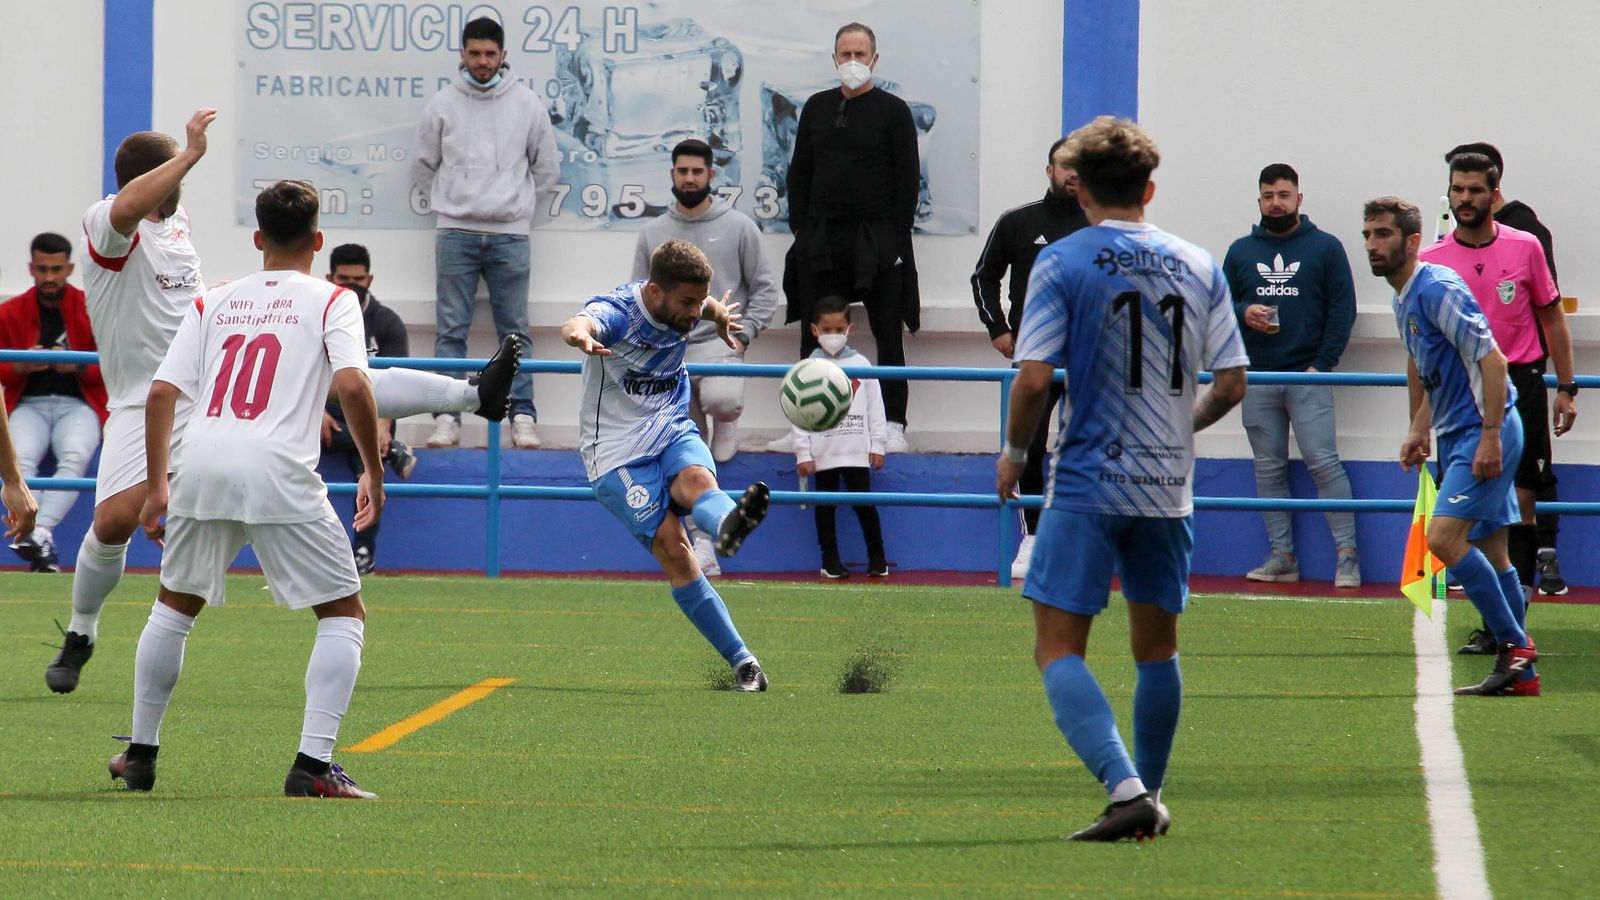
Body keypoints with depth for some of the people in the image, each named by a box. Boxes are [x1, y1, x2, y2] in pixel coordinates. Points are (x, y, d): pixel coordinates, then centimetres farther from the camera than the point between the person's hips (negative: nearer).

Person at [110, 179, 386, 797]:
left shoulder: (214, 303, 20)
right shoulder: (331, 301, 9)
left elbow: (162, 392, 12)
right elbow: (352, 385, -8)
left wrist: (157, 486, 18)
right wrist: (374, 474, 2)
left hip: (201, 466, 4)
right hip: (279, 470, -4)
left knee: (175, 604, 25)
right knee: (344, 613, 7)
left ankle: (140, 754, 27)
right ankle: (313, 764, -7)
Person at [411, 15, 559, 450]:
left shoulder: (527, 105, 4)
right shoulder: (443, 105, 4)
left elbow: (547, 167, 14)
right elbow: (423, 165, 15)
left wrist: (517, 201, 9)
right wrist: (448, 202, 9)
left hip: (510, 233, 0)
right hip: (456, 233, 0)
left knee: (515, 330, 2)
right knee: (451, 329, -1)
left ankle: (522, 418, 4)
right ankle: (447, 418, 0)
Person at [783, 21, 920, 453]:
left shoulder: (893, 111, 1)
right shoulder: (817, 108, 12)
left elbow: (908, 177, -1)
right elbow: (800, 171, 14)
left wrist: (897, 234, -8)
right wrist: (800, 227, 4)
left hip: (877, 238, -3)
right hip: (822, 236, 3)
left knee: (888, 335, 0)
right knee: (815, 336, 4)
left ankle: (894, 424, 3)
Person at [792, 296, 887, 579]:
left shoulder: (860, 364, 7)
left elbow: (874, 407, 9)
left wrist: (876, 446, 4)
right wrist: (803, 454, -4)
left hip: (857, 450, 0)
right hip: (823, 453, 0)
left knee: (864, 502, -2)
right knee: (825, 505, 5)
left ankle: (877, 558, 10)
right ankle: (830, 560, 13)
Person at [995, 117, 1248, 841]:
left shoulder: (1063, 263, -6)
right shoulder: (1199, 266, 6)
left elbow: (1034, 378, -13)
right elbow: (1230, 383, 6)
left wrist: (1014, 453, 5)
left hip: (1087, 486, -5)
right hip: (1168, 489, 5)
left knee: (1058, 651, -5)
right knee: (1157, 647, 19)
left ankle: (1126, 789, -23)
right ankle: (1147, 796, 28)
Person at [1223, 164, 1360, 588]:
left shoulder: (1325, 247, 5)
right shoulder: (1241, 251, 15)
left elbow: (1343, 308, 1)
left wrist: (1323, 364, -8)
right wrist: (1244, 312, -8)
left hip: (1308, 377, -4)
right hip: (1257, 378, 4)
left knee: (1324, 463, -11)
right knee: (1269, 469, 4)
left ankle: (1347, 554, -9)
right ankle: (1282, 556, 8)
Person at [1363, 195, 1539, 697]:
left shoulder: (1438, 289, -15)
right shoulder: (1404, 300, 14)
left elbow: (1492, 360, -20)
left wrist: (1490, 436, -23)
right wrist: (1420, 430, 26)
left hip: (1484, 431, -10)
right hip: (1457, 434, 10)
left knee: (1445, 537, -20)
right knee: (1488, 551, 9)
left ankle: (1514, 642, -11)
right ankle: (1520, 673, 12)